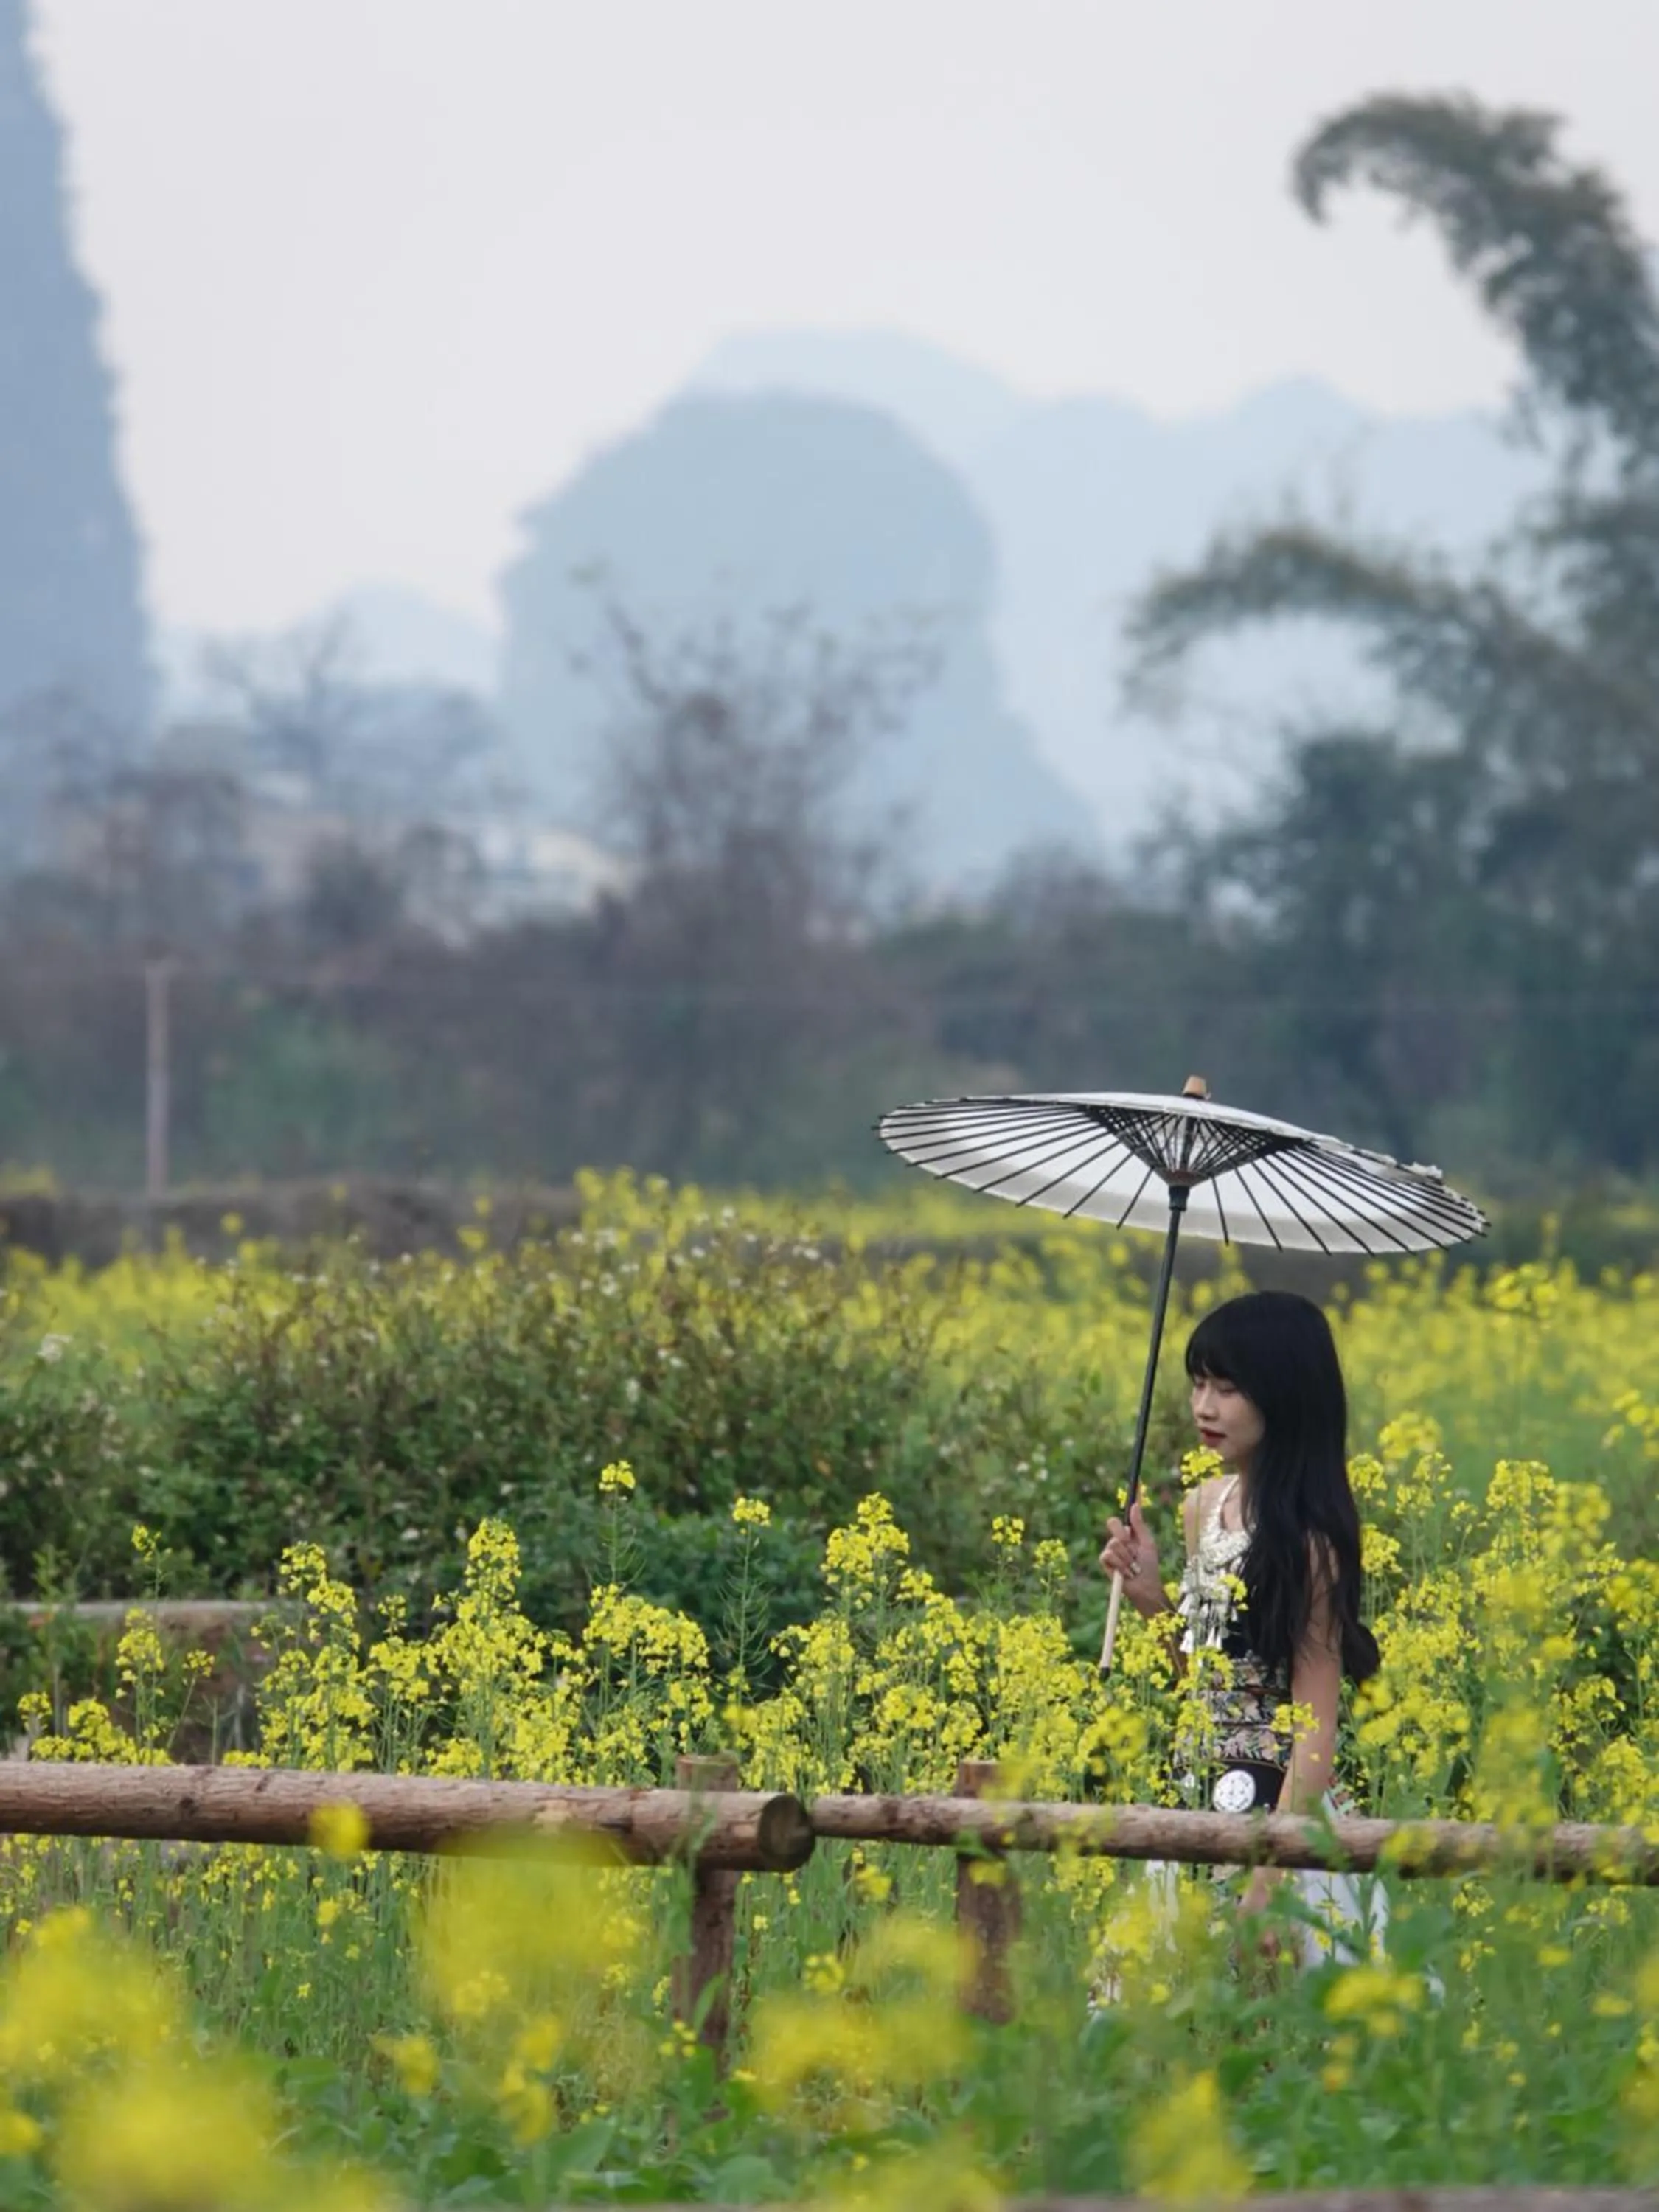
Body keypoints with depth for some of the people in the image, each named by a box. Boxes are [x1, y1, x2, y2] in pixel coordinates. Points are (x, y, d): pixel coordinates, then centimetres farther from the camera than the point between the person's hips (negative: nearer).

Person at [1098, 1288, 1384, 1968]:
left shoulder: (1304, 1540, -15)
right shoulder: (1206, 1508, 8)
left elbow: (1315, 1733, -17)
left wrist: (1267, 1884, -22)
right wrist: (1151, 1597, 1)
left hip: (1279, 1817, -8)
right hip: (1205, 1809, 8)